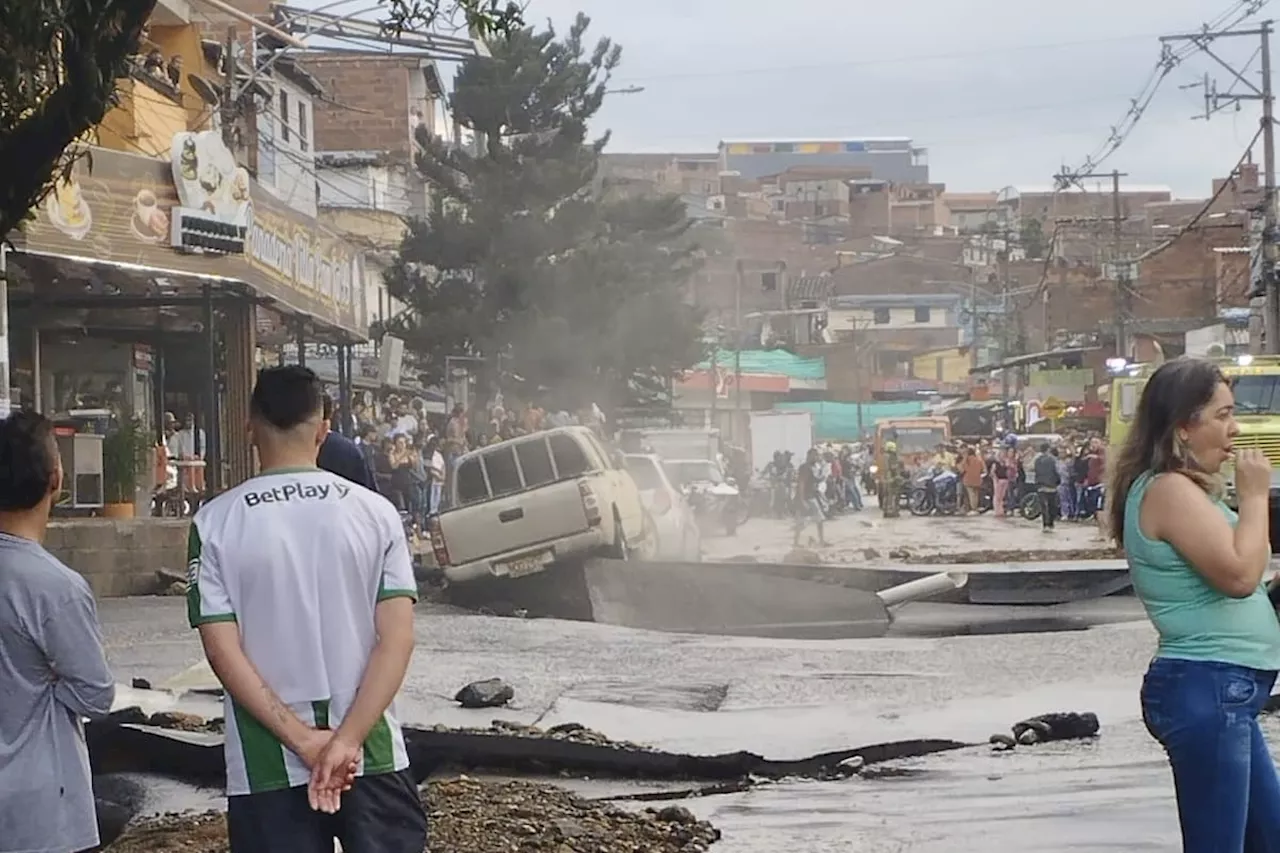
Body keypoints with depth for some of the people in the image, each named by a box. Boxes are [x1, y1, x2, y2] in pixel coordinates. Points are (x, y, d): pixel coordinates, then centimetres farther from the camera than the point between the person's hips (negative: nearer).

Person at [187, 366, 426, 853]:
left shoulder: (216, 522, -4)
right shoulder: (375, 511, -2)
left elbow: (223, 650, -10)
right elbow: (397, 638, -8)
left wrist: (303, 741, -10)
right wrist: (348, 739, -12)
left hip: (268, 764, -1)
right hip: (372, 754, 1)